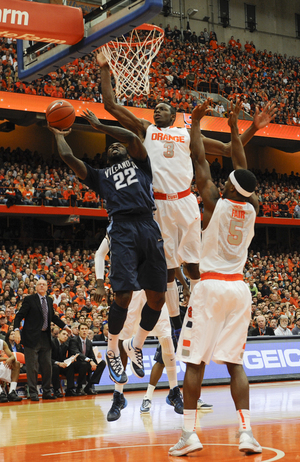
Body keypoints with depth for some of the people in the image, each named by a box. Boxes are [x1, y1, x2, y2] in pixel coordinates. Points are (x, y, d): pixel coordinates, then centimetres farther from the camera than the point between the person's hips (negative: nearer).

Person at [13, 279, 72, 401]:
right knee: (32, 367, -2)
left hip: (45, 337, 6)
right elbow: (19, 316, -8)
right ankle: (33, 393, 6)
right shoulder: (29, 299, -6)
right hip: (32, 337, -6)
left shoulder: (49, 300, 11)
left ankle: (46, 392, 18)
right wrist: (16, 330, -21)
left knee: (47, 366, 9)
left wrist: (64, 326, 22)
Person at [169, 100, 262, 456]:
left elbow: (200, 162, 0)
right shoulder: (251, 209, 3)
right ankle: (246, 432, -4)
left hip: (211, 286, -4)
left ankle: (189, 434, -3)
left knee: (195, 362, 0)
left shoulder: (216, 203, -9)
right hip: (239, 289, 4)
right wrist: (234, 128, 23)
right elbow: (242, 167, 16)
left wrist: (195, 122, 10)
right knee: (234, 363, 5)